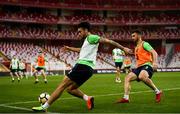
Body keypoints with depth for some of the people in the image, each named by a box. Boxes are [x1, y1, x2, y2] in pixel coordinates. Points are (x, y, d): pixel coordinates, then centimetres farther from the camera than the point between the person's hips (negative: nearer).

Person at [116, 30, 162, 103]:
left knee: (142, 77, -38)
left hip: (147, 65, -9)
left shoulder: (144, 44, 0)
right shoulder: (136, 47, 26)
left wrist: (155, 62, -30)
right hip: (139, 67, 9)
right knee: (127, 78, -3)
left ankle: (157, 92, -23)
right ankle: (126, 98, -8)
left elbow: (154, 52, -13)